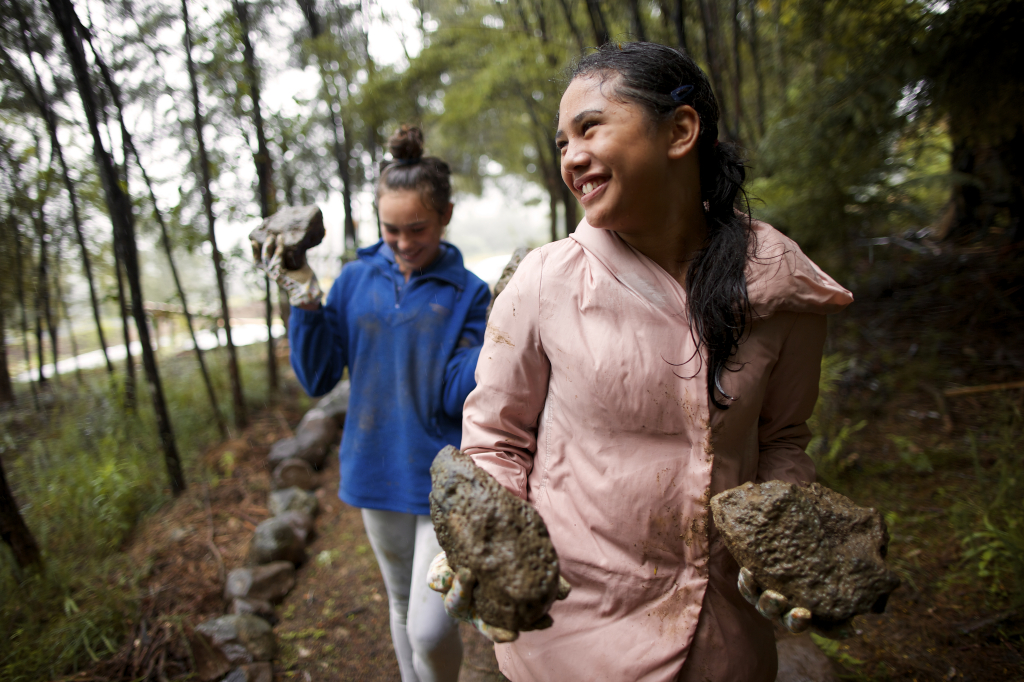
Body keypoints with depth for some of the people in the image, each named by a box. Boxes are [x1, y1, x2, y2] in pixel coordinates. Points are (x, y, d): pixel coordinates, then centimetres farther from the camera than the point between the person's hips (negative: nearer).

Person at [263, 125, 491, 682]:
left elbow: (455, 397, -14)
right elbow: (317, 379, -3)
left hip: (442, 476, -3)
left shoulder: (466, 292, -10)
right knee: (401, 607, 22)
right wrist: (305, 303, -14)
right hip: (376, 470, 4)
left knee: (430, 629, -5)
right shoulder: (355, 280, -2)